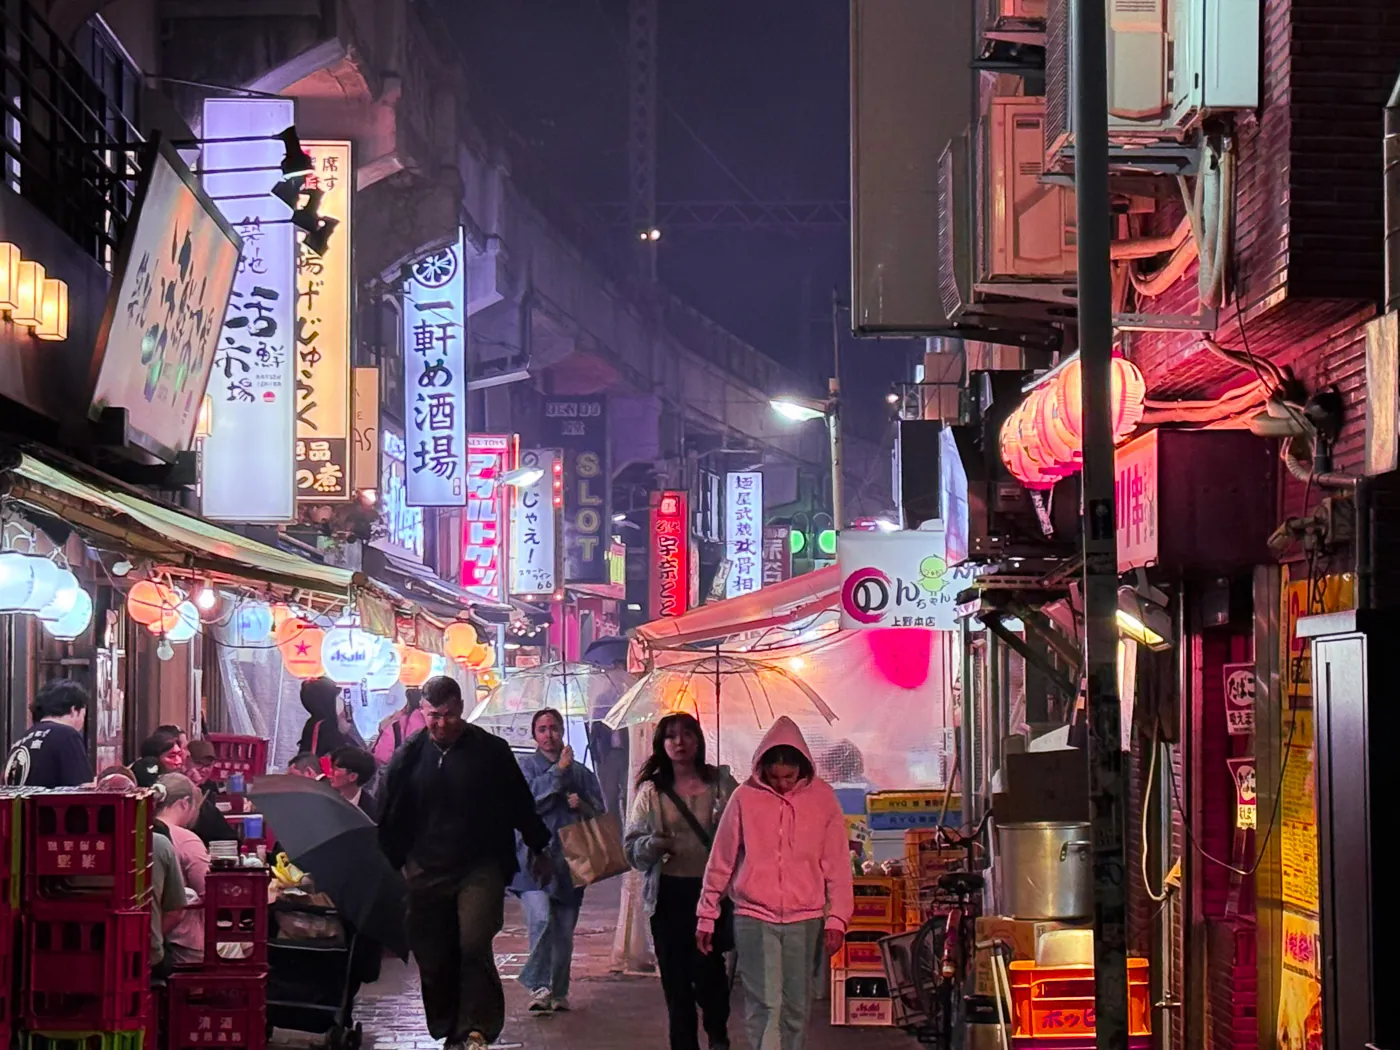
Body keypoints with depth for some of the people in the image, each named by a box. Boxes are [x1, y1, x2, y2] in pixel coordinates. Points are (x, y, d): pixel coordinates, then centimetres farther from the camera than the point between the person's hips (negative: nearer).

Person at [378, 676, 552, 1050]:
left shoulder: (491, 750, -1)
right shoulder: (408, 757, 3)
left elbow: (520, 804, 10)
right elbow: (390, 820, 9)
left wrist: (538, 850, 17)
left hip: (481, 868, -2)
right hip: (426, 871, 2)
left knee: (474, 946, -19)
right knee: (432, 959, 4)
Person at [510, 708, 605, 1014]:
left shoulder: (581, 772, 17)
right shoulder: (525, 767, 8)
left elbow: (599, 811, 18)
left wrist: (582, 805, -3)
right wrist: (558, 770, -10)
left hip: (569, 860, 4)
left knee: (564, 931, 5)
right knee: (541, 918, -23)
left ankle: (559, 991, 18)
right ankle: (538, 986, -17)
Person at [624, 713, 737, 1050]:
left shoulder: (721, 783, 3)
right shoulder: (651, 790, 7)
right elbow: (631, 845, 7)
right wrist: (651, 845, -13)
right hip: (668, 894, 2)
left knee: (707, 968, -10)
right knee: (675, 975, 4)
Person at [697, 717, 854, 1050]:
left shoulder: (822, 797, 1)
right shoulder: (745, 797, -1)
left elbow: (837, 864, 4)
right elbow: (721, 861, 5)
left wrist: (837, 917, -3)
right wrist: (707, 915, 8)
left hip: (805, 920, 2)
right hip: (754, 918, -2)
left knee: (796, 1009, 7)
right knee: (764, 1007, -9)